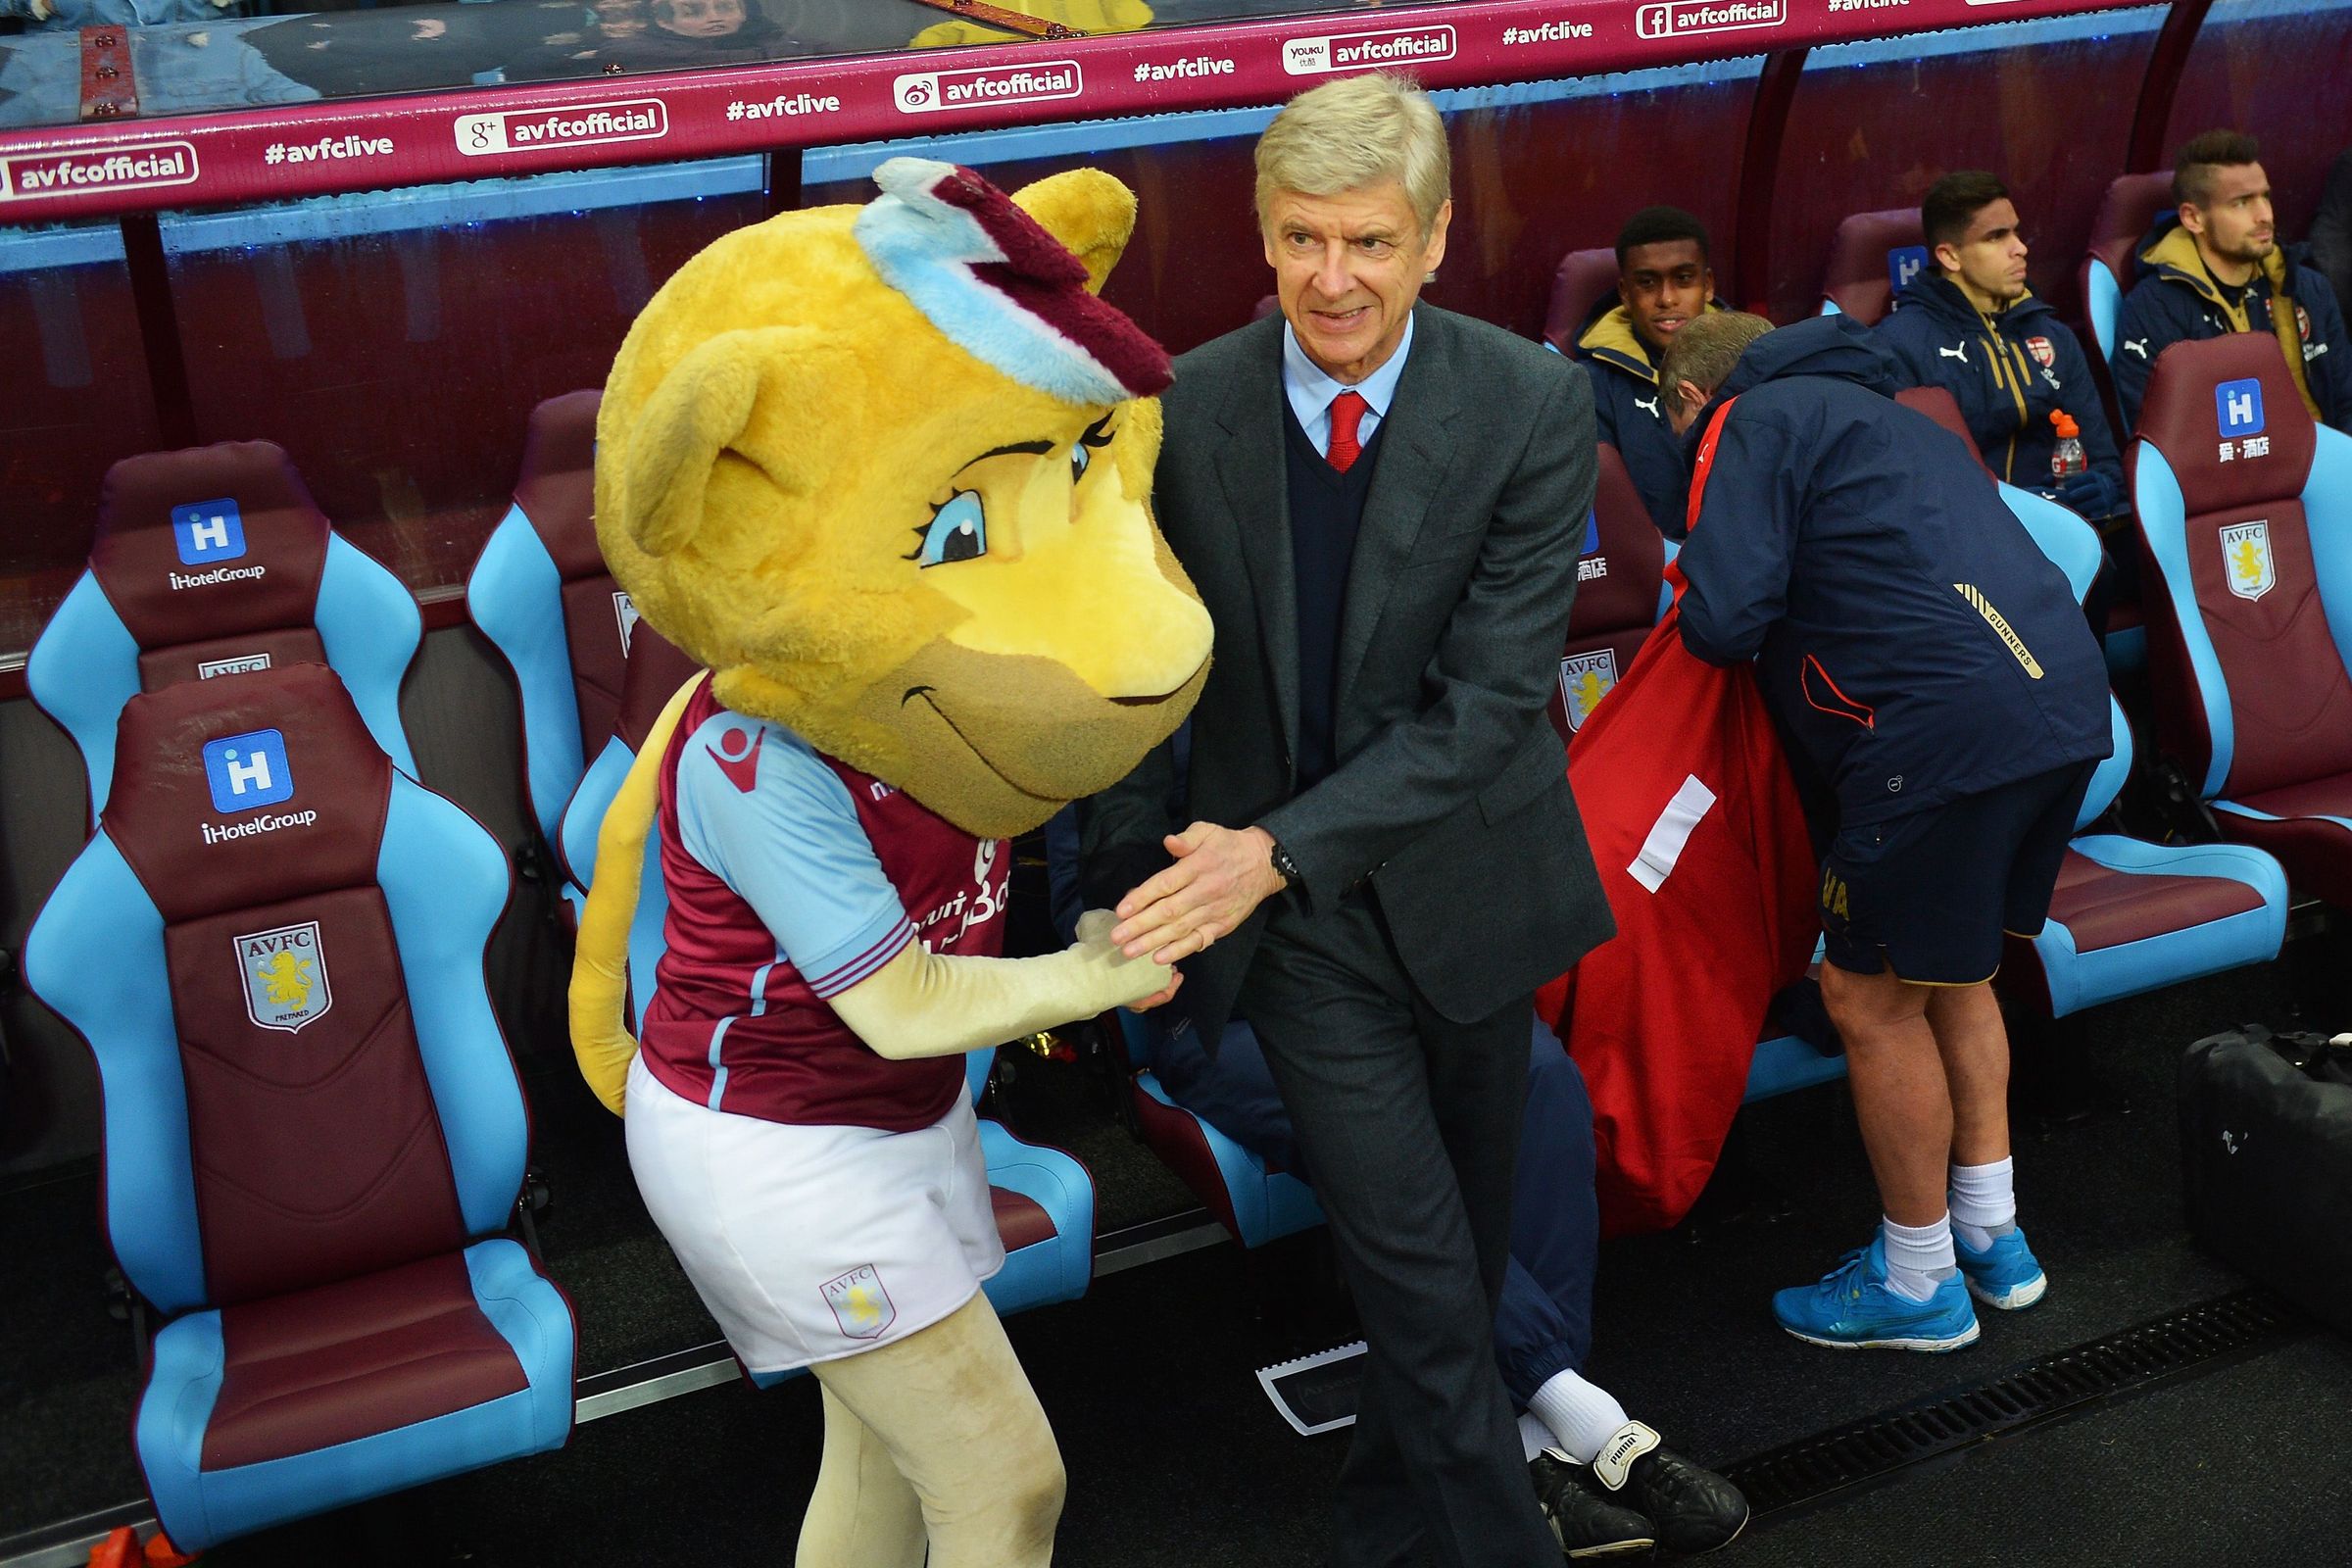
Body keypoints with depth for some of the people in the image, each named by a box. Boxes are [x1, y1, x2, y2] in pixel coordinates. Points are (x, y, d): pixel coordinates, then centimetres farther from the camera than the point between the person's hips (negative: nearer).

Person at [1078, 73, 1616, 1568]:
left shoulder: (1532, 404, -16)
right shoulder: (1184, 409, -11)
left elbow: (1492, 696, -21)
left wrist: (1278, 849, -27)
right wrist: (1135, 884, -1)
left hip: (1464, 876, 1)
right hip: (1284, 901, -1)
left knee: (1467, 1238, 19)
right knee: (1420, 1267, -4)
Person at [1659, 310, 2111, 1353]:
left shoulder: (1753, 424, 3)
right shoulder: (1877, 414, 30)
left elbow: (1723, 618, -10)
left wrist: (1703, 617, 13)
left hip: (1948, 728, -9)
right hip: (2066, 698, 9)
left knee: (1873, 998, 6)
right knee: (1951, 973, 24)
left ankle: (1918, 1284, 20)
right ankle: (1991, 1238, 34)